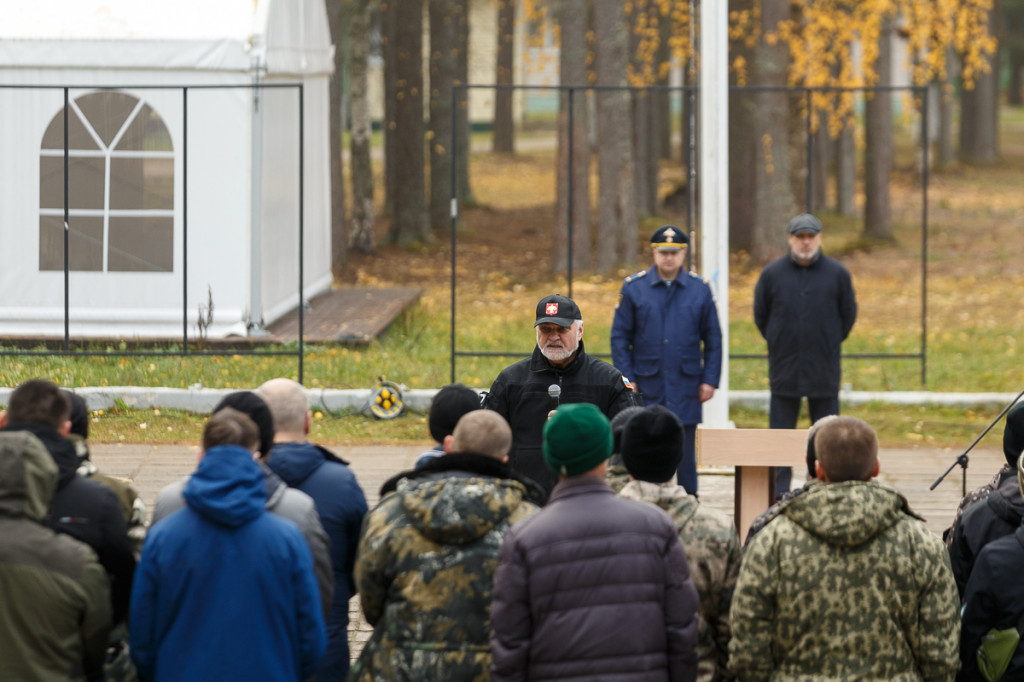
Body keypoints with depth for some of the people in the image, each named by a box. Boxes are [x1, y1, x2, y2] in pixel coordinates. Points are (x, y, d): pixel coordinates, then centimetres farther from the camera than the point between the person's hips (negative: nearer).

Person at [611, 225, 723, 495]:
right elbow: (620, 337, 4)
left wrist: (710, 380, 1)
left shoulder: (699, 289, 5)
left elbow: (713, 338, 8)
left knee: (685, 452, 4)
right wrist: (626, 379, -4)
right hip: (646, 387, 0)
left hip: (686, 389, 0)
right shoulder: (634, 287, 3)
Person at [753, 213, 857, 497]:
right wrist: (779, 342, 10)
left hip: (824, 368, 0)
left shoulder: (837, 274, 1)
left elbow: (848, 314, 11)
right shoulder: (772, 273, 2)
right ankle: (779, 493, 7)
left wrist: (830, 343, 10)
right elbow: (760, 315, 12)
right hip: (784, 368, 0)